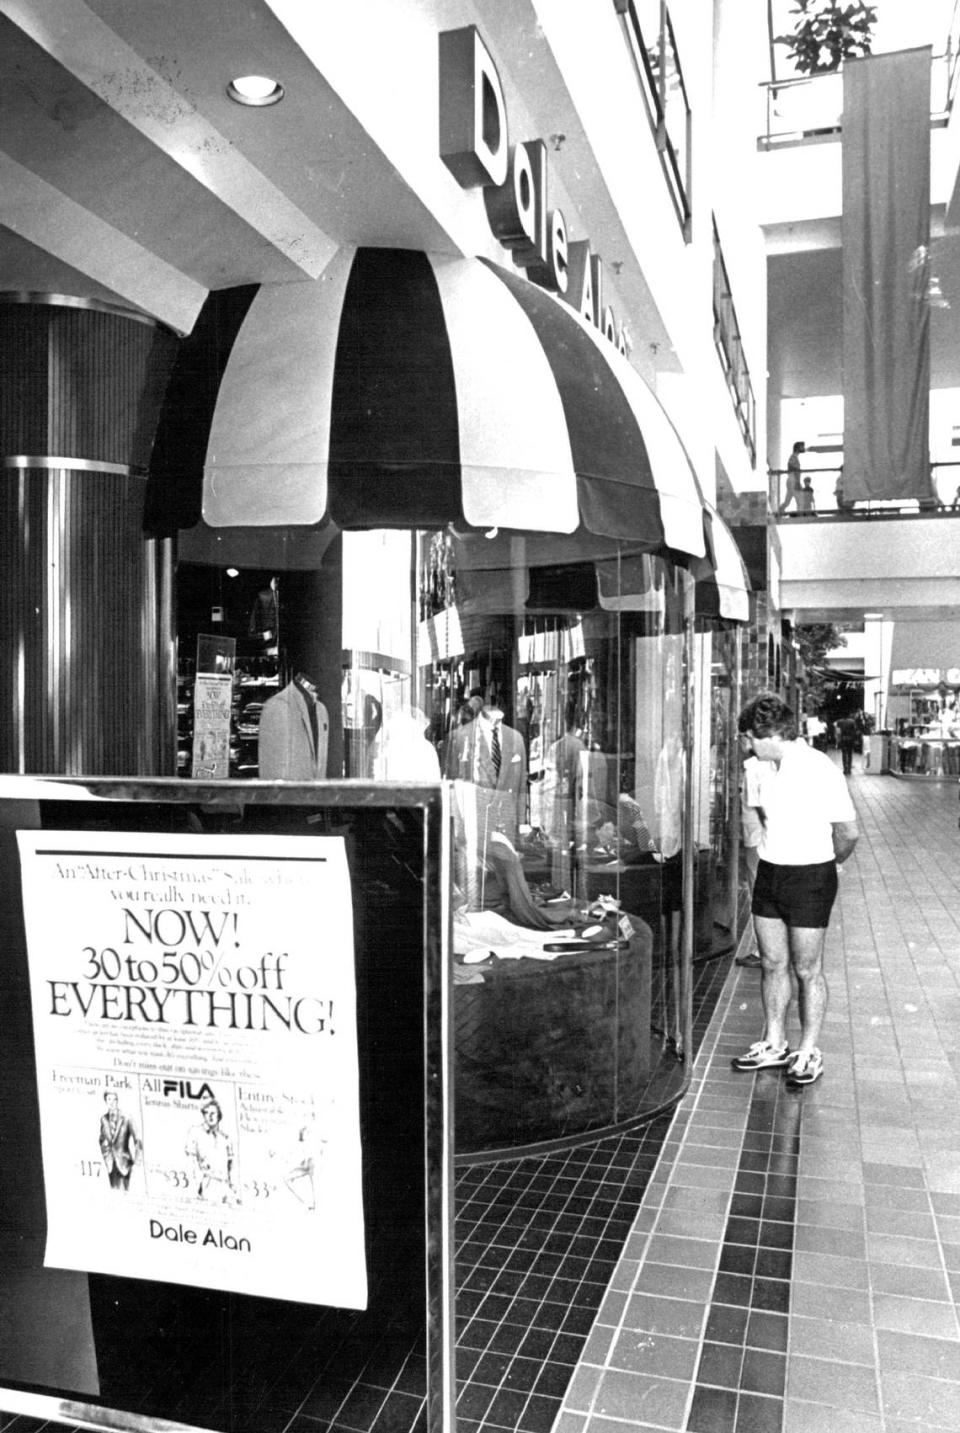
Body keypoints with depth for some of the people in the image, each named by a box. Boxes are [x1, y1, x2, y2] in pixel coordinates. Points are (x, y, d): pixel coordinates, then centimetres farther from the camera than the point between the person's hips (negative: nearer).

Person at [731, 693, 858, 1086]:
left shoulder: (820, 770, -17)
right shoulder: (766, 769, 5)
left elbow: (849, 832, -13)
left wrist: (823, 863, 2)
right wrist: (775, 851, 14)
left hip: (809, 880, -7)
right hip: (769, 873, 7)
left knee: (807, 970, 4)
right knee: (773, 965, 13)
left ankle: (808, 1053, 18)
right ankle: (774, 1046, 27)